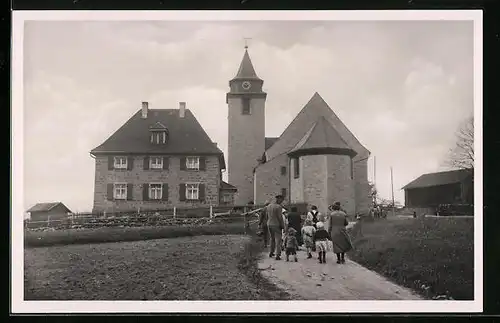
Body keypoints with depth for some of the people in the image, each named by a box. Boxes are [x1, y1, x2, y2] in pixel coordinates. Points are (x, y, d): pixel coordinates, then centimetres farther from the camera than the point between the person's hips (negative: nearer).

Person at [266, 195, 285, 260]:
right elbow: (280, 217, -16)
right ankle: (277, 255, -4)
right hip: (276, 225, -7)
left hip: (269, 224, 7)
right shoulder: (278, 207, -15)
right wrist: (283, 225, -8)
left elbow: (267, 216, 12)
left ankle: (271, 253, 31)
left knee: (272, 239, 22)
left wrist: (269, 223, 17)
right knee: (278, 240, -1)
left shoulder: (268, 206, 8)